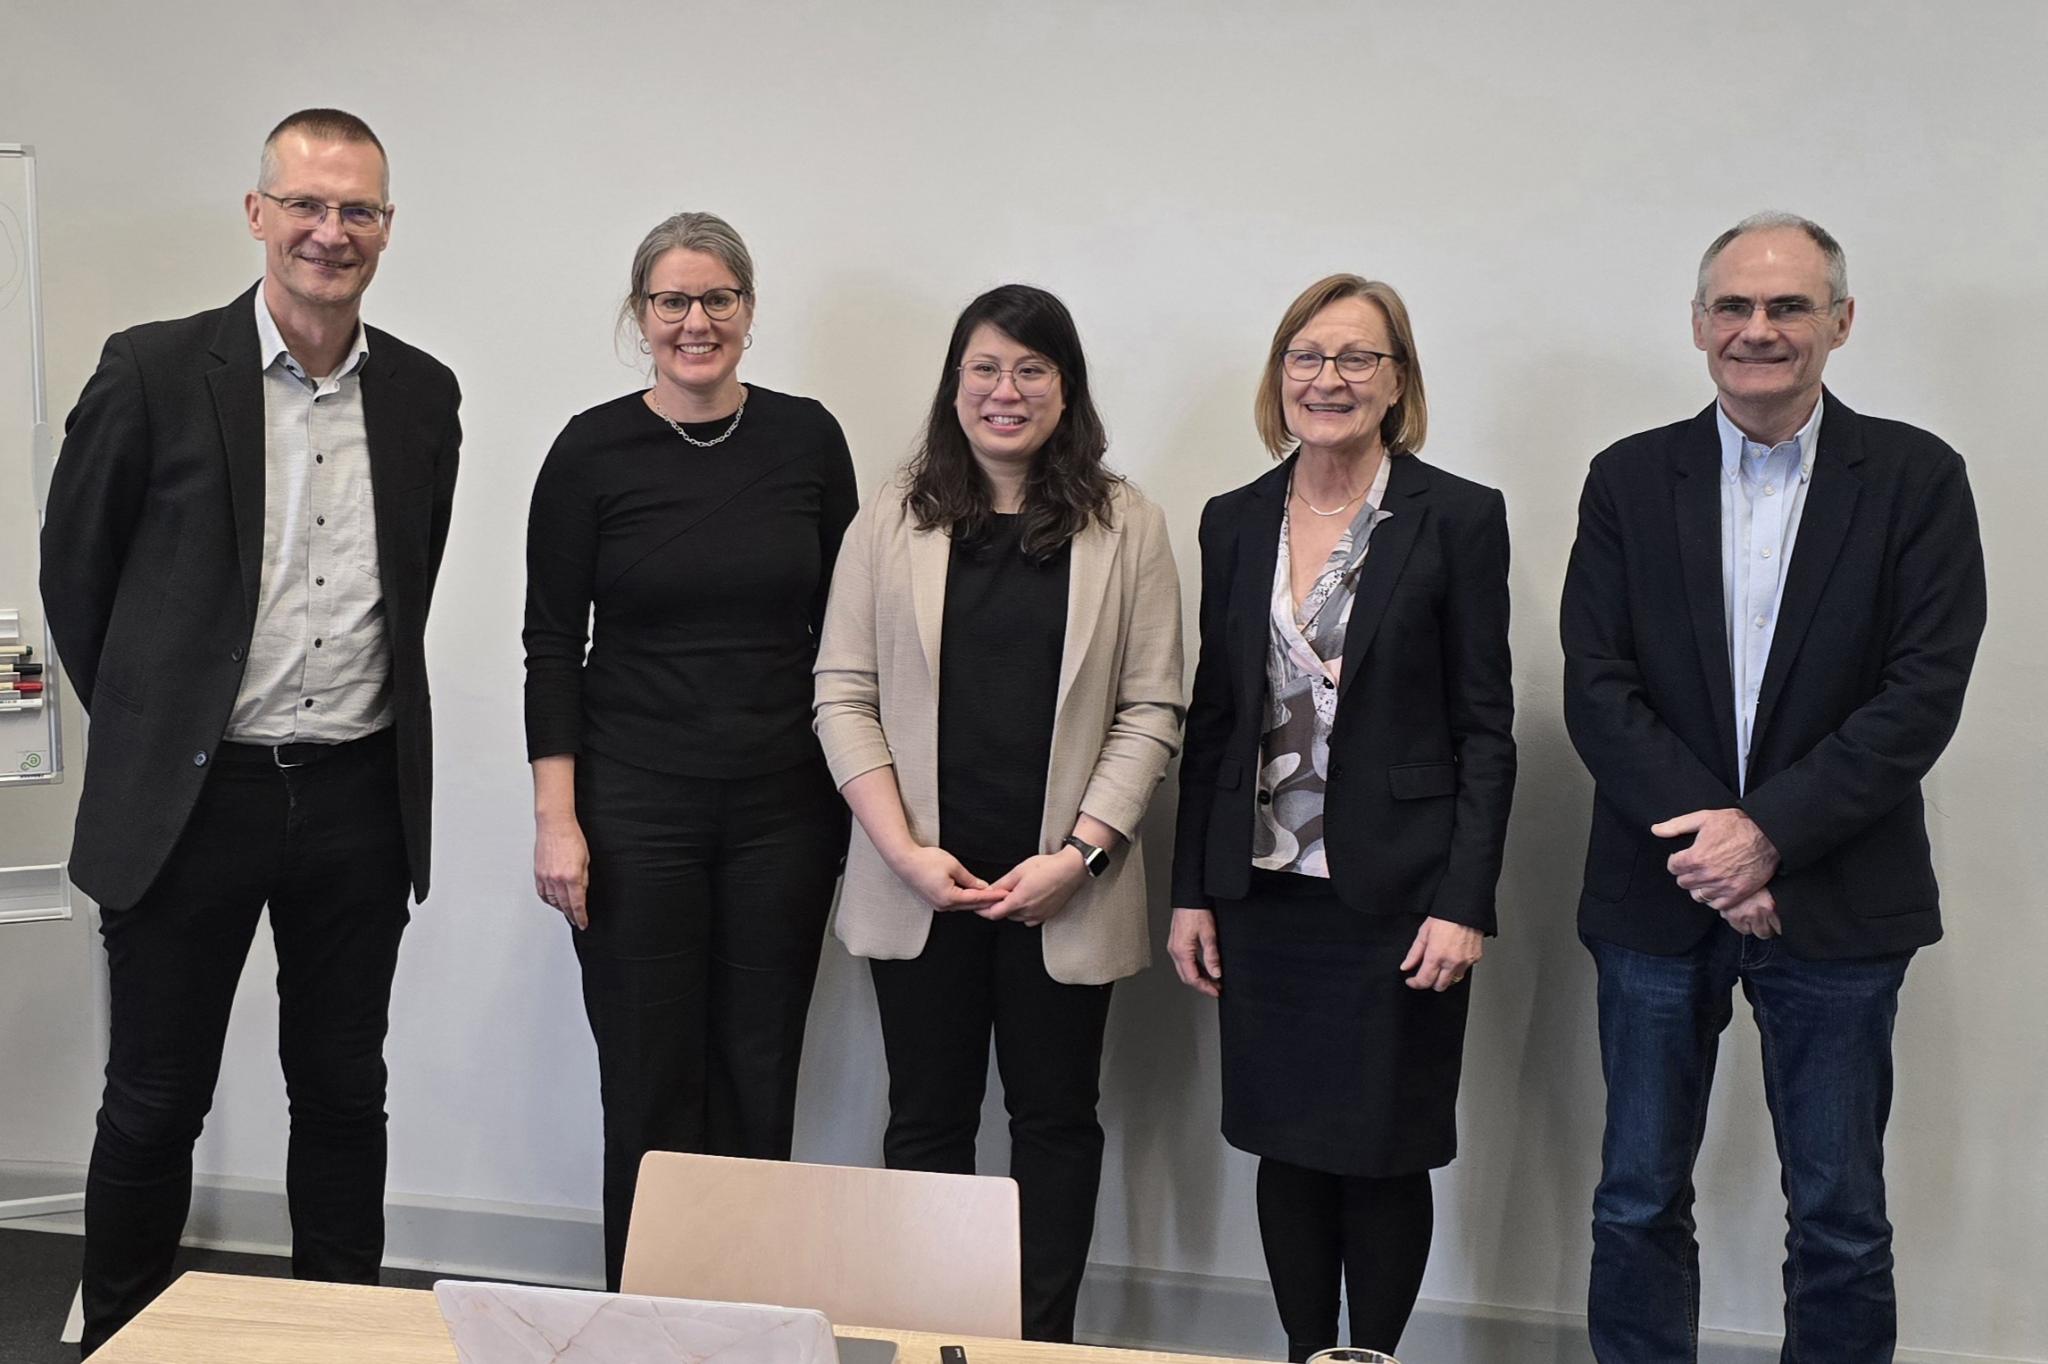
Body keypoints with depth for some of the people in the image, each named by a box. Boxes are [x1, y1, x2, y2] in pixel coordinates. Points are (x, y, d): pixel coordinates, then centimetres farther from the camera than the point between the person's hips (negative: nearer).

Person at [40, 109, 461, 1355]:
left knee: (344, 1096, 13)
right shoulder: (155, 371, -6)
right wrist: (149, 728, 6)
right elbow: (74, 570, 1)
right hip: (192, 794, -3)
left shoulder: (422, 394, 5)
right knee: (154, 1105, 10)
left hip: (360, 796, 3)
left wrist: (366, 724, 11)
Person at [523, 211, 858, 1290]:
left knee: (760, 1079, 9)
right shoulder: (594, 450, -3)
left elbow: (839, 626, 8)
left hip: (784, 808, 2)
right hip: (636, 812, -2)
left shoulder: (806, 439, 3)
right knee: (651, 1088, 4)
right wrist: (556, 818, -8)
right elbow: (552, 644, -2)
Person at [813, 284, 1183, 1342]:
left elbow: (1150, 710, -1)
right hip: (922, 882, 1)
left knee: (1056, 1116, 10)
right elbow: (844, 695, 1)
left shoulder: (1125, 528, 2)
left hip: (1062, 886, 0)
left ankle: (1044, 1338, 24)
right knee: (927, 1118, 9)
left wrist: (1079, 854, -11)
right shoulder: (893, 520, 4)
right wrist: (906, 851, -9)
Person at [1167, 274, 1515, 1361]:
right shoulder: (1234, 523, 7)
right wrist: (1191, 891, 5)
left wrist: (1463, 904, -11)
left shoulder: (1459, 519, -4)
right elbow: (1210, 716, 9)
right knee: (1285, 1145, 11)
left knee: (1384, 1154, 6)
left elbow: (1484, 728, -5)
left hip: (1397, 897, -3)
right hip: (1263, 892, 4)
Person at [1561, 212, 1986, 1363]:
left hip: (1836, 904, -1)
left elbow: (1924, 693, -8)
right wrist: (1704, 836, -14)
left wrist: (1770, 833, -16)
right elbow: (1596, 686, -3)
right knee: (1639, 1204, 10)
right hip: (1661, 894, 2)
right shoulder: (1631, 479, 4)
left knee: (1842, 1220, 9)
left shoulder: (1916, 478, -1)